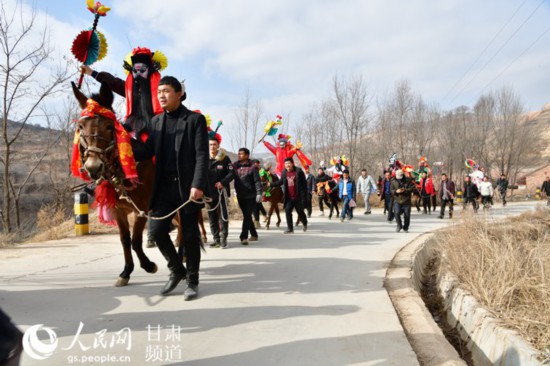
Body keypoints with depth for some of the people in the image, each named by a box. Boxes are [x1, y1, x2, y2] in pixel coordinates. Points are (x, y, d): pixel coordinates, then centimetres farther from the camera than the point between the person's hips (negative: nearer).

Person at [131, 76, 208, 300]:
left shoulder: (195, 120, -1)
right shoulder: (155, 121, 14)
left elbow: (202, 155, -10)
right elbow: (147, 153, 10)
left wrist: (198, 185, -21)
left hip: (188, 186, -4)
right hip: (165, 186, 4)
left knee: (189, 234, 3)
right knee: (156, 229, -3)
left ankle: (192, 281, 19)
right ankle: (176, 270, 21)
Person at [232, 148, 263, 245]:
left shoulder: (252, 167, -7)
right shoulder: (235, 166, 6)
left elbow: (257, 181, -10)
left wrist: (259, 193, -18)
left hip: (251, 196, -5)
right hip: (240, 196, 5)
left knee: (247, 216, -9)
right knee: (247, 216, 14)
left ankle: (243, 237, -10)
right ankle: (254, 235, 27)